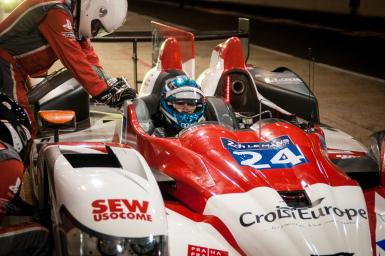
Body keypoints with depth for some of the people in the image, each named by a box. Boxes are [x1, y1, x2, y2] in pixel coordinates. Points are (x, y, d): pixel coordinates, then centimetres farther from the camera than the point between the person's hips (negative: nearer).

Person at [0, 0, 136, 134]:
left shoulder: (74, 16, 6)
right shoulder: (57, 12, -24)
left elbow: (87, 55, 5)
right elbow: (74, 59, -29)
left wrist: (112, 84, -6)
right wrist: (104, 93, -29)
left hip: (17, 65, 10)